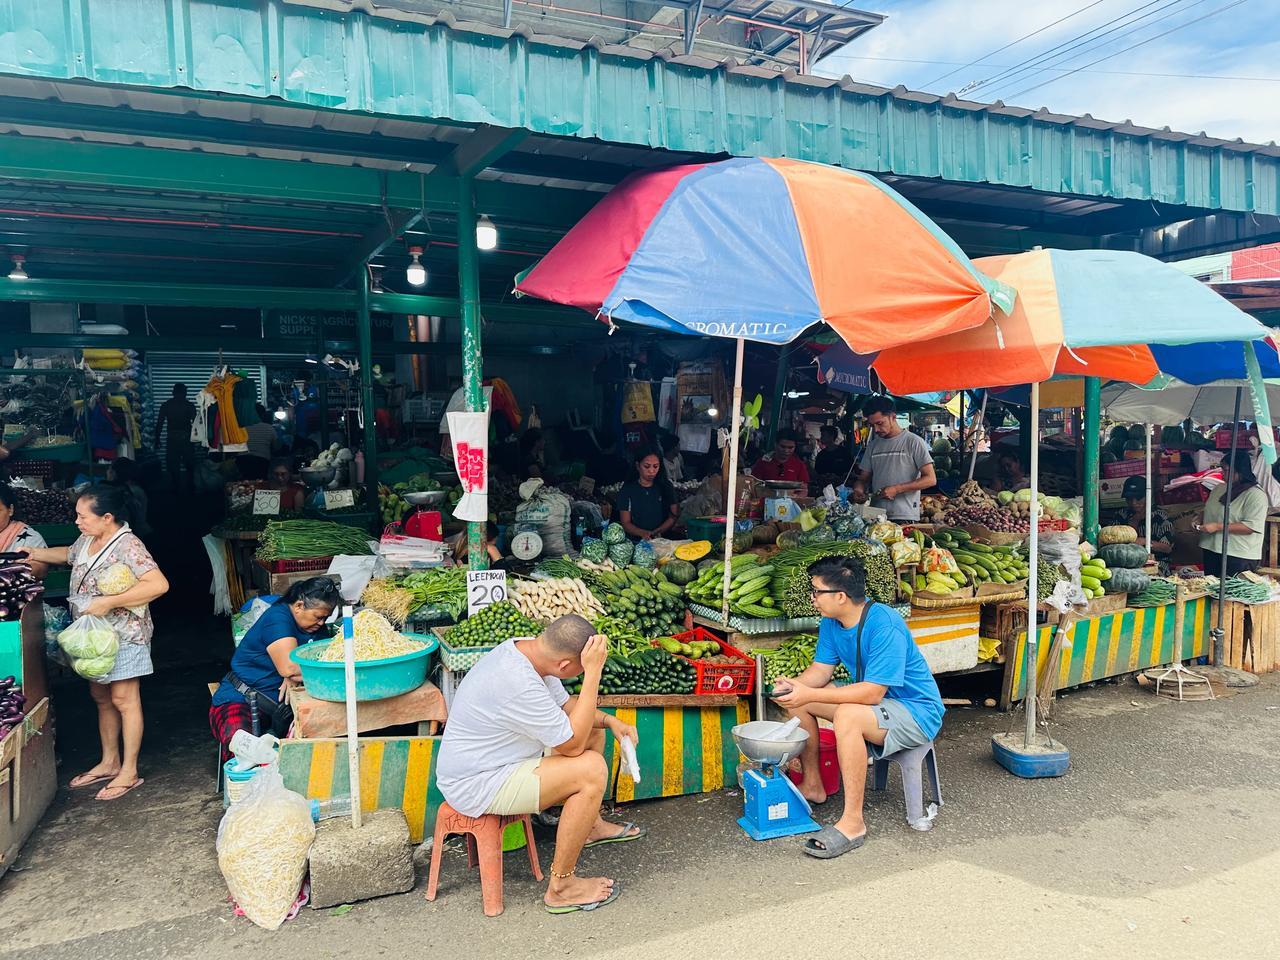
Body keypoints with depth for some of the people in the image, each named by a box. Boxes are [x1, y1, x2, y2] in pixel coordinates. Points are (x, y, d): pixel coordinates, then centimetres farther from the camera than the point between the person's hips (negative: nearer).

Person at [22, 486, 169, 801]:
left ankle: (129, 771, 9)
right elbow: (70, 554, 31)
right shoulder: (86, 541, 6)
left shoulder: (127, 545, -22)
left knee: (123, 699, -1)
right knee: (101, 697, 16)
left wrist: (107, 603, -29)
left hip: (124, 635, -9)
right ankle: (109, 763, 30)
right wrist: (36, 554, 17)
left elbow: (158, 585, -31)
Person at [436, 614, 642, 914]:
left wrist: (609, 721, -5)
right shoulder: (519, 684, -34)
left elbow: (566, 704, 11)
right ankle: (560, 888, -10)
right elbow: (573, 745, -26)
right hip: (475, 786, -10)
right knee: (592, 769, -23)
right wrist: (593, 673, -30)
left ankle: (591, 826, 31)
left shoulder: (526, 647, -5)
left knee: (594, 731, 13)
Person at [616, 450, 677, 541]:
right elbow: (626, 523, 0)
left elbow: (673, 517, 6)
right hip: (636, 540, -2)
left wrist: (657, 532, -12)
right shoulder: (627, 489, 3)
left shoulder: (666, 486, 8)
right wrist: (643, 533, -19)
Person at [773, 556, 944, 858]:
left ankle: (853, 822, -27)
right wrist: (796, 684, -20)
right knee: (796, 699, 3)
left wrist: (810, 694, -34)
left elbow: (873, 693, -32)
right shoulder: (832, 623, -1)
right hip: (871, 697, 9)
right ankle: (812, 785, 15)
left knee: (848, 715, -36)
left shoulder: (885, 626, -29)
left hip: (917, 712, -9)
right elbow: (821, 669, 3)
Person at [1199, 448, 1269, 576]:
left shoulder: (1255, 495, -12)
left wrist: (1217, 527, -22)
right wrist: (1200, 522, 4)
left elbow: (1251, 526, -21)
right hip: (1211, 551, 7)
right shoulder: (1219, 488, 11)